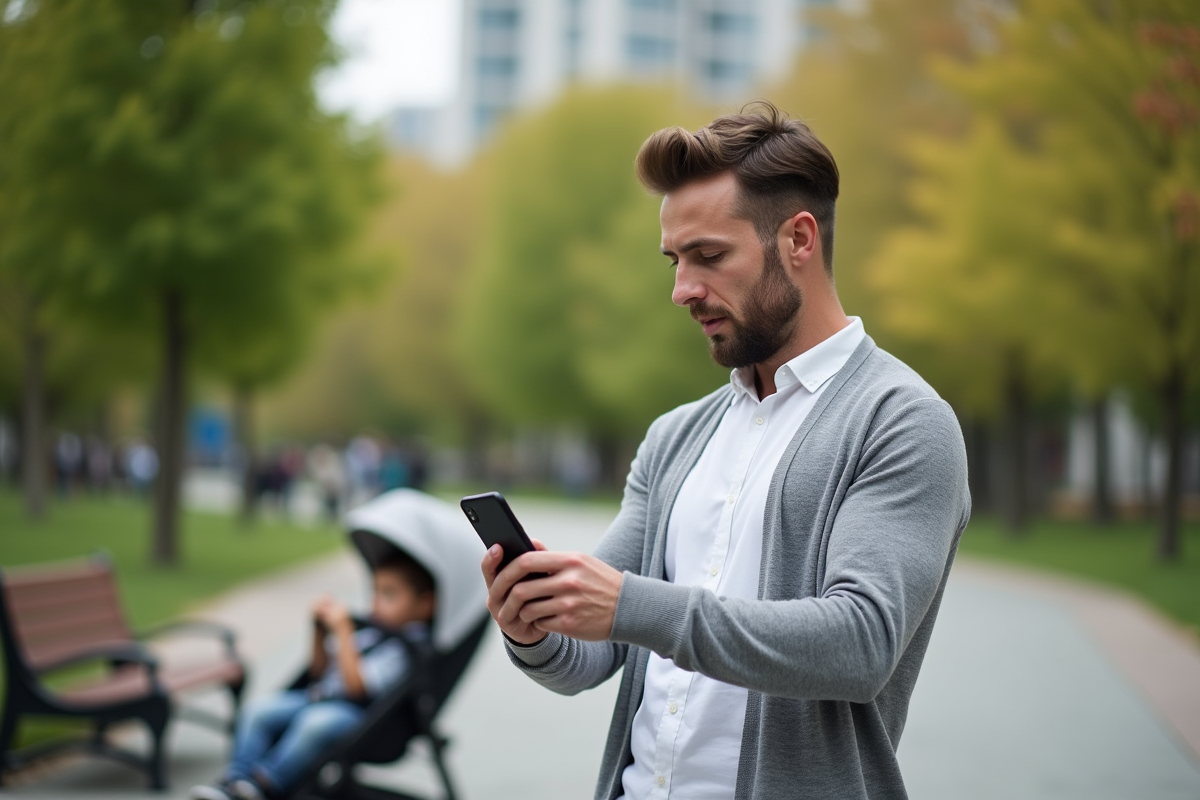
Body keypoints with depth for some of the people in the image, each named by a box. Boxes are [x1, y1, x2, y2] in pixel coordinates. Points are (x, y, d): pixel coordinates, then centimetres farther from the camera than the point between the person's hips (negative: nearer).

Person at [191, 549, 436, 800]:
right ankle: (237, 779, -18)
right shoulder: (368, 631, 17)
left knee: (317, 722, -38)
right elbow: (319, 672, 25)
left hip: (357, 712, -9)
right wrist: (320, 631, 10)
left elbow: (356, 684, -20)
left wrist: (343, 630, -16)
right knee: (258, 709, -9)